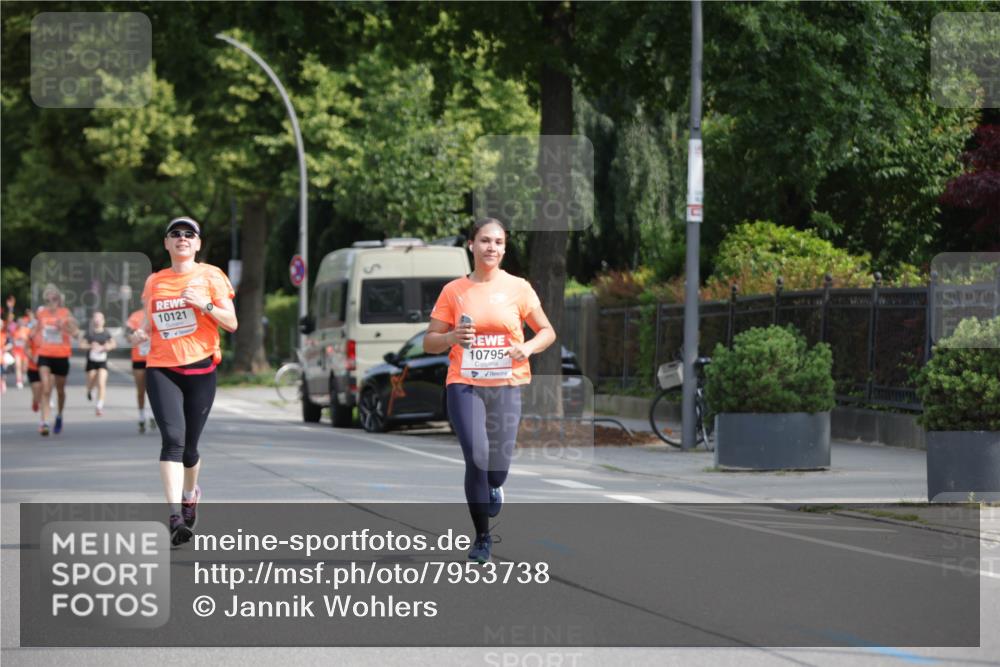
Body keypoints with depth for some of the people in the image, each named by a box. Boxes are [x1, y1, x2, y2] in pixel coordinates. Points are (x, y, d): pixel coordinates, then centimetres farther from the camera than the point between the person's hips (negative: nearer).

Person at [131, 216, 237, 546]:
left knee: (188, 447, 6)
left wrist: (205, 305, -16)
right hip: (161, 369, 1)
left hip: (200, 369, -1)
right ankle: (175, 517, -26)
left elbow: (231, 323, 0)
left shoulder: (210, 276, 5)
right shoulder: (154, 281, 13)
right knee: (172, 438, -18)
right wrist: (141, 333, -2)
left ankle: (190, 493, 40)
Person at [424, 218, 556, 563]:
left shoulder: (518, 288, 4)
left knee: (499, 464, -2)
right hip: (464, 384, -1)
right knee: (476, 456, -17)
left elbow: (547, 332, 10)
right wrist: (453, 337, -14)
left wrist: (527, 347, -11)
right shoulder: (453, 291, 4)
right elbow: (429, 342, 8)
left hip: (507, 384, 1)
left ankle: (494, 487, 39)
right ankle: (482, 537, -3)